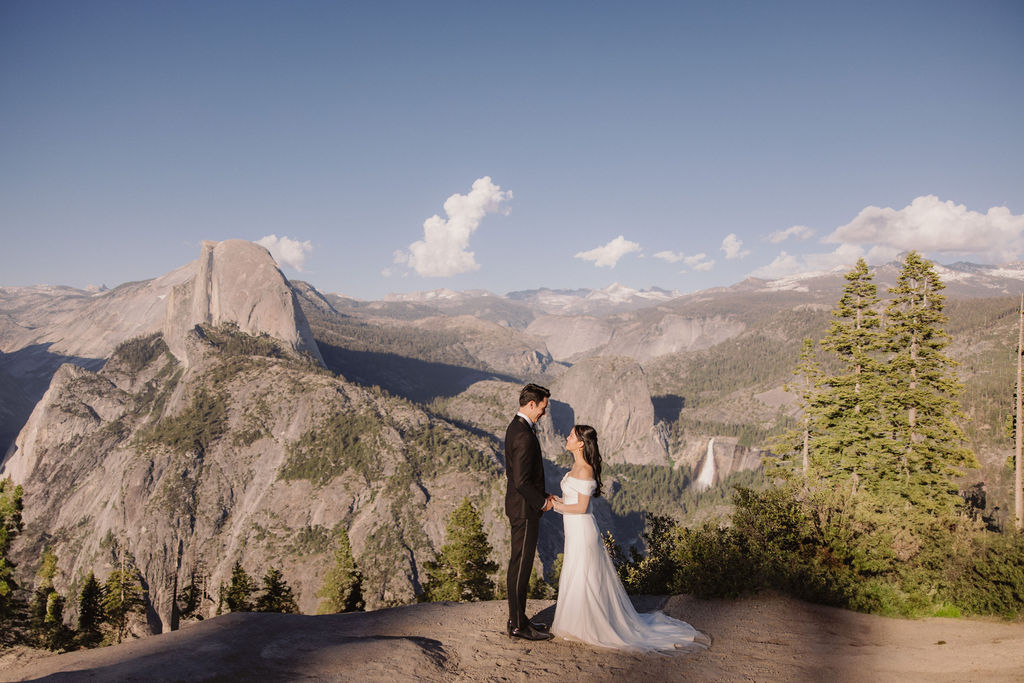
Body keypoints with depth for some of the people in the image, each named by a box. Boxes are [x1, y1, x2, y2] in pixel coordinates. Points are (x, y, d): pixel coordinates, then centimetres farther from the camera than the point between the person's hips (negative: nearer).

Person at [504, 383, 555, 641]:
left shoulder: (516, 427, 9)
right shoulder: (524, 435, -24)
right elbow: (521, 481, -26)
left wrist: (541, 495, 12)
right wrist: (541, 502, -12)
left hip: (522, 505, 11)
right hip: (525, 509, -11)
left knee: (521, 563, 17)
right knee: (521, 565, -1)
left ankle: (518, 618, 27)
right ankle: (517, 625, 10)